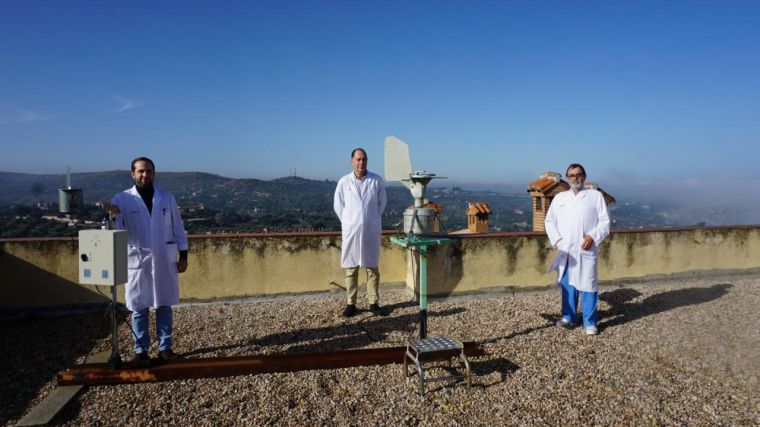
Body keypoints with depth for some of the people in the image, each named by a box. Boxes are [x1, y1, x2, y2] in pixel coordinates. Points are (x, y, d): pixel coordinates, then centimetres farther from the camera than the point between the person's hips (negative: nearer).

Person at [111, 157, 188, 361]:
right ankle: (140, 350, 19)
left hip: (165, 260, 2)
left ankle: (165, 347, 19)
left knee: (164, 306, 8)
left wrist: (183, 254, 3)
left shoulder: (167, 197, 4)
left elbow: (178, 227, 6)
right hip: (137, 260, -1)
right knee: (139, 308, 6)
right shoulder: (121, 199, -2)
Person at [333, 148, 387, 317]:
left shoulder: (376, 180, -2)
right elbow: (338, 205, 6)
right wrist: (349, 222, 6)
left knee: (372, 267, 6)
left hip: (371, 230, 0)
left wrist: (372, 220, 11)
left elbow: (382, 202, 9)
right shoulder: (344, 182, -2)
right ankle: (351, 303, 13)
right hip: (351, 230, 0)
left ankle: (373, 302, 15)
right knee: (350, 268, 4)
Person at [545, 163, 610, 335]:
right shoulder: (559, 198, 15)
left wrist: (593, 236, -12)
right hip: (565, 250, 3)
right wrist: (556, 239, 1)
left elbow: (605, 221, 2)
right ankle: (569, 316, 22)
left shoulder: (595, 196, 6)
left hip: (586, 249, -3)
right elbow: (549, 221, 15)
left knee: (588, 285, -3)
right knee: (567, 284, 10)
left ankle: (590, 321, 4)